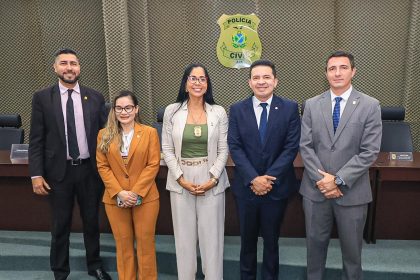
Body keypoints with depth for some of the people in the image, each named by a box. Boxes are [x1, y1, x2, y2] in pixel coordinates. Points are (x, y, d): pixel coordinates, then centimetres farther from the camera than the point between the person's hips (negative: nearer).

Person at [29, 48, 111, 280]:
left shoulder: (95, 97, 2)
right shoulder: (42, 98, -1)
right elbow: (36, 139, -3)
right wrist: (36, 174, -9)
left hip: (90, 170, 1)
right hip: (58, 171, -1)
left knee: (91, 222, 16)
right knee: (60, 226, 12)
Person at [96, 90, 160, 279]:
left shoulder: (150, 133, -2)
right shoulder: (104, 135, 4)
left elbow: (153, 165, -6)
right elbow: (102, 166, 0)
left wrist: (136, 192, -14)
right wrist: (119, 192, -10)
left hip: (145, 197, -1)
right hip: (115, 199, 2)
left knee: (145, 242, 8)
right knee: (123, 244, 13)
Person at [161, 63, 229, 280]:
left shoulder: (219, 112, 0)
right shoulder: (172, 111, 0)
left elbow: (223, 150, 0)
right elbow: (167, 149, 0)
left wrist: (213, 179, -10)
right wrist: (181, 179, -9)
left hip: (211, 181, 0)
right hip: (180, 182, 1)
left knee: (212, 234, 6)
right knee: (184, 234, 10)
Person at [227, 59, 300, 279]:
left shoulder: (290, 108, -2)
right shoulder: (237, 110, 0)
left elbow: (291, 147, -8)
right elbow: (234, 147, -6)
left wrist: (270, 178, -16)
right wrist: (253, 178, -16)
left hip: (277, 186, -1)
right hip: (246, 186, 1)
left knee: (271, 239, 15)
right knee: (247, 239, 16)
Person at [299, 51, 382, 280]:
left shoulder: (370, 106, -4)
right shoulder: (312, 105, 2)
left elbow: (369, 152, -10)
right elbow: (305, 146, -2)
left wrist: (339, 180, -15)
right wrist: (321, 179, -11)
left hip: (352, 191, -1)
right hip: (316, 189, 2)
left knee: (351, 247, 15)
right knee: (315, 242, 16)